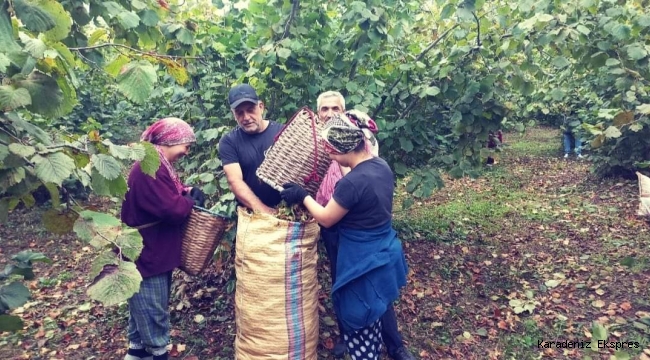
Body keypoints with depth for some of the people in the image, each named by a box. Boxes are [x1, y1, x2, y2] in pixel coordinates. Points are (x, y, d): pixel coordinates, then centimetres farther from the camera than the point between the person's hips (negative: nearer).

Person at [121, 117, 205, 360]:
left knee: (143, 307, 23)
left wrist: (186, 192, -3)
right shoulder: (149, 169, -25)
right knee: (153, 310, 4)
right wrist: (191, 199, -11)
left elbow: (170, 194, 19)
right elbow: (172, 209, -31)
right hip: (146, 253, -11)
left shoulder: (159, 166, 9)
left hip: (155, 249, 11)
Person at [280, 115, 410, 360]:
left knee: (359, 320, 14)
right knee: (377, 313, 27)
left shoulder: (352, 182, -30)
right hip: (385, 253, 9)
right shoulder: (382, 166, -4)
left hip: (363, 261, -8)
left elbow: (326, 219, -16)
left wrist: (302, 196, -2)